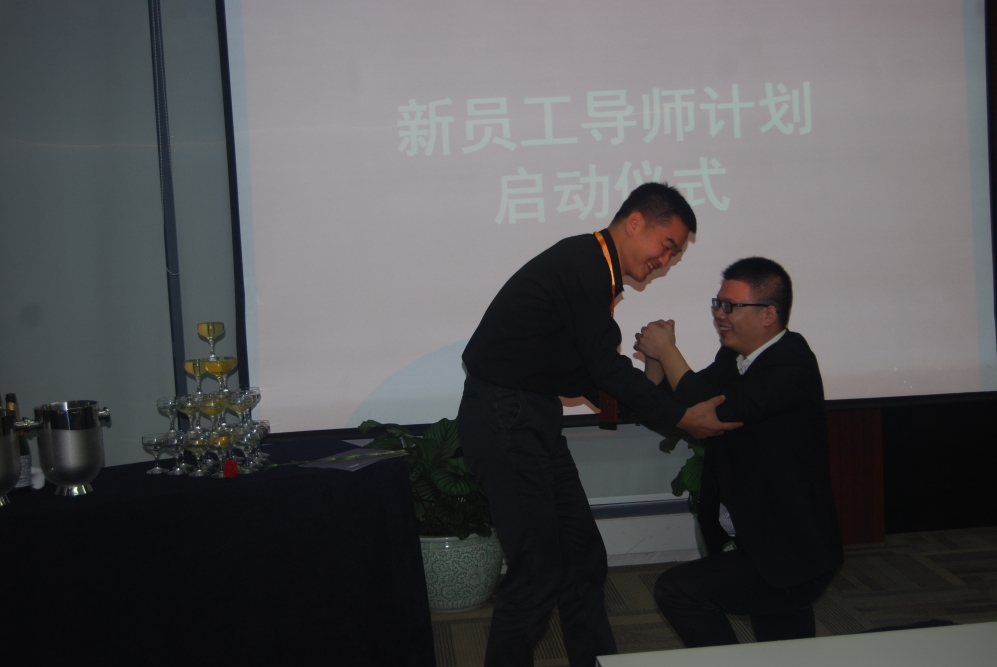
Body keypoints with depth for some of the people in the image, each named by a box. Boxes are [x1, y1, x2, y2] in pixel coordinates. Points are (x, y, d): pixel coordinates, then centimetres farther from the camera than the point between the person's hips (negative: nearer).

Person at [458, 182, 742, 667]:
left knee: (582, 555, 14)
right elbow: (606, 368, -17)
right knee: (538, 572, -5)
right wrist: (682, 417, -10)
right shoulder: (583, 263, -15)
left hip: (530, 418, 10)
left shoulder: (592, 268, 15)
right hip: (503, 420, -10)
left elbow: (589, 368, 17)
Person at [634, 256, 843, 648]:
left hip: (790, 558, -9)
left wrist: (668, 350, -21)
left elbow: (717, 412, -32)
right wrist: (656, 356, -10)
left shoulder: (792, 368, -22)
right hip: (757, 542, 9)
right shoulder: (733, 359, 5)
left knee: (677, 590, -16)